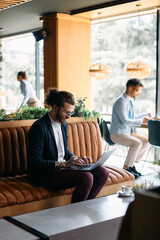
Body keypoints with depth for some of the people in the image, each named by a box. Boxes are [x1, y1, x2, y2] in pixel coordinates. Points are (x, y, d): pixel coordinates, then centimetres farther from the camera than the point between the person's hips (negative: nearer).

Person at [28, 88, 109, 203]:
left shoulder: (63, 124, 11)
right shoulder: (39, 127, -16)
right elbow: (35, 162, -20)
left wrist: (76, 158, 1)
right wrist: (64, 164, -24)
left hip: (63, 166, 9)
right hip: (46, 174, -8)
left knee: (103, 172, -8)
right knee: (86, 177, -29)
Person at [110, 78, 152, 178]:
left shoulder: (129, 100, 11)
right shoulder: (121, 101, -20)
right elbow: (125, 121, -26)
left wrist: (144, 115, 14)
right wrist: (141, 121, -23)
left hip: (127, 132, 10)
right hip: (117, 134, -10)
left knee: (146, 142, 3)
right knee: (137, 143, -29)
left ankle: (131, 164, 7)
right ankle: (126, 168, -16)